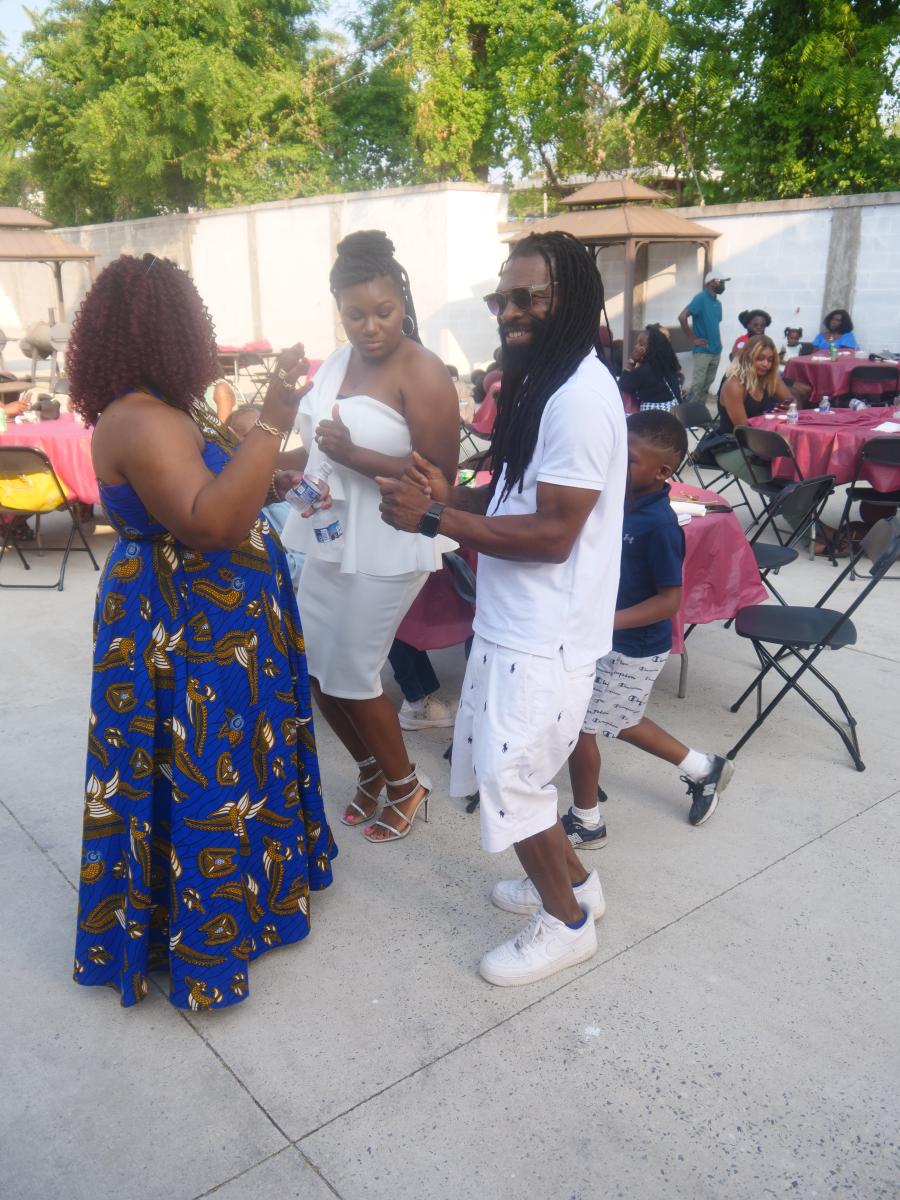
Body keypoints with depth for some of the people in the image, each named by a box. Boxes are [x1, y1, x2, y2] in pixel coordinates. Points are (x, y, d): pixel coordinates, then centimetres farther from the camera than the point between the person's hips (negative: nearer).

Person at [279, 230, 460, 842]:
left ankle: (406, 785, 28)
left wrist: (354, 455, -28)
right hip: (328, 536, 8)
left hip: (388, 548, -8)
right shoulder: (337, 361, 9)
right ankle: (371, 768, 38)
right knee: (313, 664, 14)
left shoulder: (422, 372, -15)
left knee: (350, 675, 2)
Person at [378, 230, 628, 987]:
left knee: (510, 778, 2)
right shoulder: (543, 384, 12)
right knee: (501, 765, 20)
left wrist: (435, 519, -23)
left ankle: (567, 923, 25)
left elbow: (553, 533, -24)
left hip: (544, 634, -10)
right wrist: (452, 497, 0)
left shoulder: (580, 395, -21)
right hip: (512, 621, 10)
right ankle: (573, 882, 40)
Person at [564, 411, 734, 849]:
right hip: (610, 640, 9)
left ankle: (586, 823, 25)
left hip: (633, 651, -9)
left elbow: (670, 599, -24)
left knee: (579, 726, 3)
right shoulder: (622, 500, -2)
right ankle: (702, 768, 42)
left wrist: (609, 621, -29)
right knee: (619, 721, 25)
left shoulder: (659, 525, -26)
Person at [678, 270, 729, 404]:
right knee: (698, 384, -11)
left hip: (716, 351, 8)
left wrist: (718, 343, 10)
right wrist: (692, 340, -15)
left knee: (707, 385, 9)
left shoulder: (717, 303, 14)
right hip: (703, 351, -8)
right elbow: (682, 317, -18)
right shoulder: (701, 298, -9)